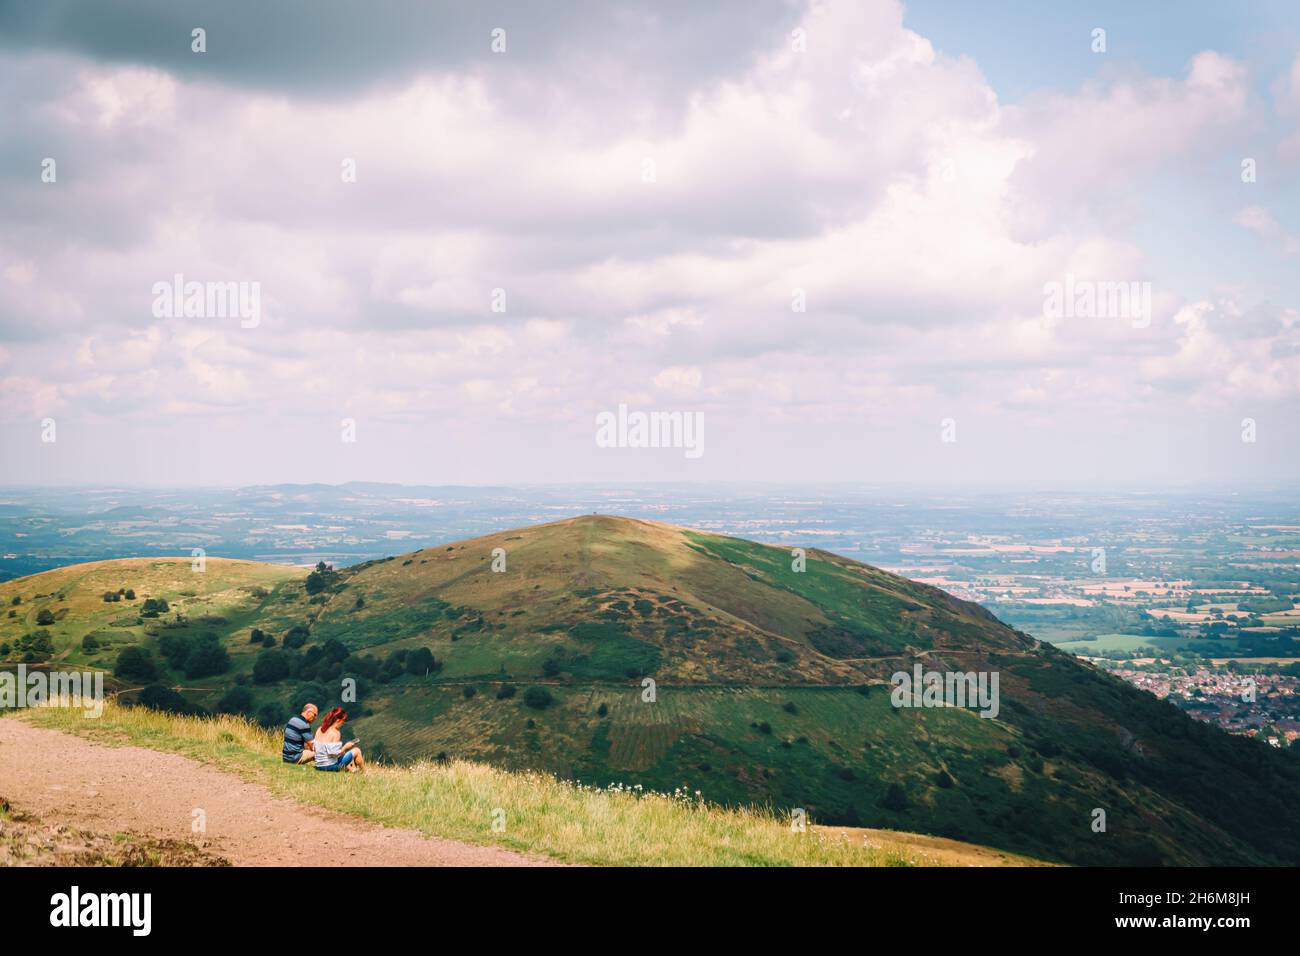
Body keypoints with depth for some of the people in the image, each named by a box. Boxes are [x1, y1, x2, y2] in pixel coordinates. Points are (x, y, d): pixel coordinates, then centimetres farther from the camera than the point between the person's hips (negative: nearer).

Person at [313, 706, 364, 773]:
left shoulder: (320, 730, 3)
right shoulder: (335, 733, -19)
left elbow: (314, 749, 7)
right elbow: (335, 753, -23)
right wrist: (345, 746, -7)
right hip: (331, 766, -8)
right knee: (356, 751, 9)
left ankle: (351, 770, 30)